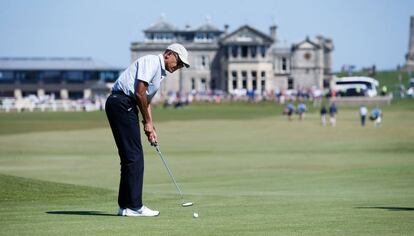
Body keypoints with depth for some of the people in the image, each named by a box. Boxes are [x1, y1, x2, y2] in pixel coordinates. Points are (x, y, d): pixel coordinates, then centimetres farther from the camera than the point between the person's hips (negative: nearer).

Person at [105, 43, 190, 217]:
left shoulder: (160, 73, 22)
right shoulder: (151, 62, -9)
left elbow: (146, 101, 25)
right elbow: (140, 93, -16)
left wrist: (151, 128, 16)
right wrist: (148, 122, -7)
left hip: (126, 106, 10)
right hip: (121, 103, -10)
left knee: (130, 157, 10)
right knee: (134, 157, -10)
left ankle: (125, 205, 13)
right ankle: (134, 206, -9)